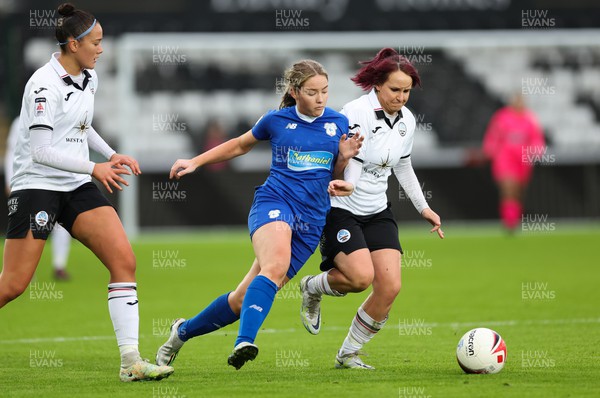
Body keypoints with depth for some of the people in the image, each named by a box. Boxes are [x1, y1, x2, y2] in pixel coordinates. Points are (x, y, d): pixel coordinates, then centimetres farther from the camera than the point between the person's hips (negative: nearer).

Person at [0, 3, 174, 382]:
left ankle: (131, 361, -11)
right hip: (36, 186, -7)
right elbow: (41, 151, -21)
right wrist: (94, 168, -20)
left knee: (124, 261, -9)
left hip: (78, 187, 8)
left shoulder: (89, 78, 9)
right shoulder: (44, 85, -17)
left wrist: (112, 155, 13)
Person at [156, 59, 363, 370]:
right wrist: (195, 162, 21)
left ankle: (183, 331, 24)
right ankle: (244, 343, -48)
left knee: (245, 298, 2)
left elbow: (337, 174, 19)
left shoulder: (339, 123, 8)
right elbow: (240, 145, 23)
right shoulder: (276, 120, 4)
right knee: (276, 265, -37)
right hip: (274, 202, -2)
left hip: (311, 221, 2)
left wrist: (345, 157, -3)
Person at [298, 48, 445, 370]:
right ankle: (312, 289, 9)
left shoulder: (406, 120, 5)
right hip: (339, 210, -7)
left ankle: (348, 355, 9)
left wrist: (423, 208, 21)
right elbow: (351, 168, -25)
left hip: (377, 212, 7)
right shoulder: (357, 113, -18)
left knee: (390, 287, -9)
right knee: (361, 276, -26)